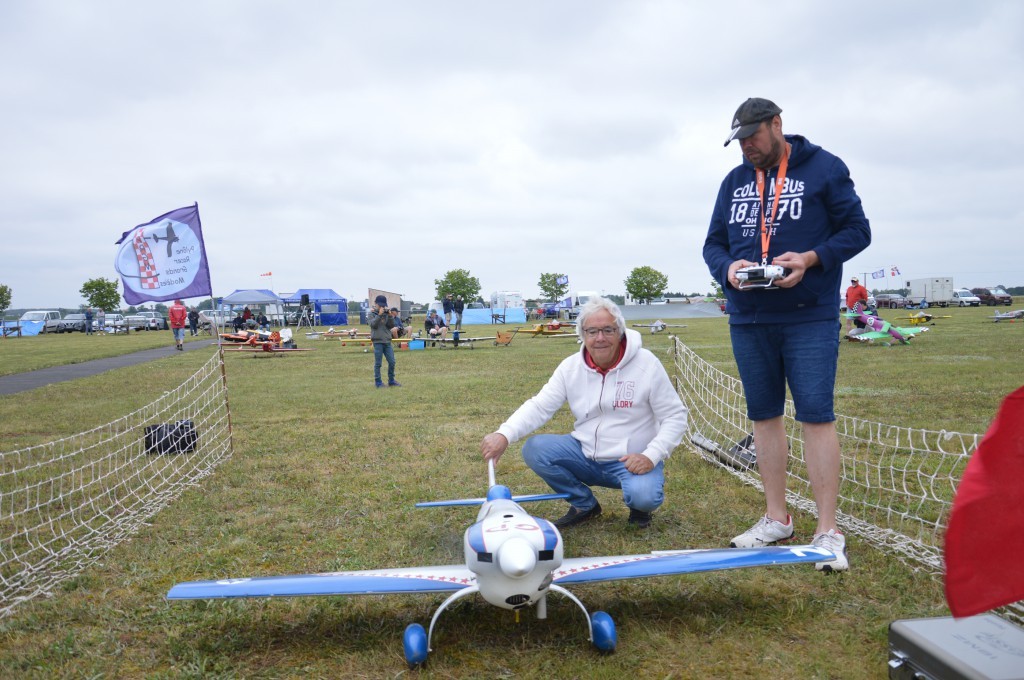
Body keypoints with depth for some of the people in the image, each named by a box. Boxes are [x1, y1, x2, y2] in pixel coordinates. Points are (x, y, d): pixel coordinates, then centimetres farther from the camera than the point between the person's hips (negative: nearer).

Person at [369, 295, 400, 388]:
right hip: (377, 341, -4)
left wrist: (390, 316, -10)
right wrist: (379, 315, -21)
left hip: (387, 341, 4)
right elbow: (373, 324, -13)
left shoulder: (386, 313, 10)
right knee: (378, 363, 0)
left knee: (392, 362, 5)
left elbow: (392, 326, 4)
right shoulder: (372, 313, 1)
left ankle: (391, 381, 17)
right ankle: (378, 382, 8)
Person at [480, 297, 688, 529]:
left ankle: (640, 503, 8)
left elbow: (675, 417, -8)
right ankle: (584, 504, 6)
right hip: (585, 455, 4)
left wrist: (650, 456, -22)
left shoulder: (647, 364, -12)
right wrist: (504, 435, -26)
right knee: (534, 449, -16)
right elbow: (539, 407, -8)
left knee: (643, 496, -34)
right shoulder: (571, 367, -3)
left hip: (632, 460, -4)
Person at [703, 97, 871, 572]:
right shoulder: (734, 181, 13)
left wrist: (810, 258, -19)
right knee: (765, 416, 10)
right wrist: (727, 268, -9)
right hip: (748, 319, 5)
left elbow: (856, 231, -2)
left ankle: (827, 532, 2)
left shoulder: (824, 169, -1)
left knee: (816, 417, -7)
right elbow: (713, 244, 13)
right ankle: (776, 519, 22)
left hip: (810, 318, -5)